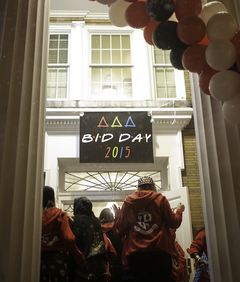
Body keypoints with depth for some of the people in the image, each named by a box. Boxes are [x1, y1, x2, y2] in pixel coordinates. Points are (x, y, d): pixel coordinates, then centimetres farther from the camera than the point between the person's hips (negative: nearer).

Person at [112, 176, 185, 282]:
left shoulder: (127, 203, 7)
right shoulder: (160, 199, 1)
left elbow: (119, 231, 9)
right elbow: (173, 223, 1)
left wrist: (117, 216, 28)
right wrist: (179, 210, 21)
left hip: (135, 254, 2)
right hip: (159, 251, -2)